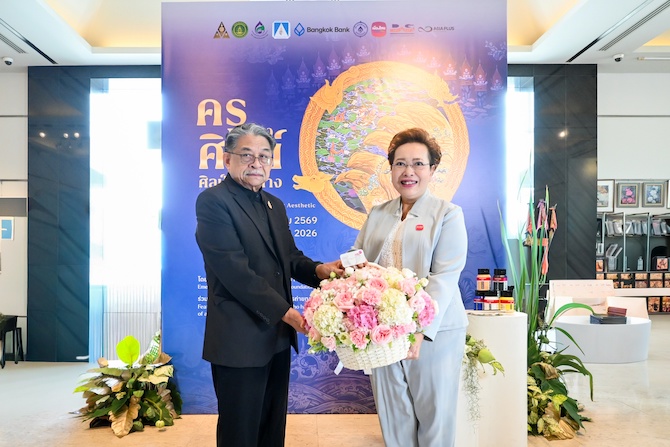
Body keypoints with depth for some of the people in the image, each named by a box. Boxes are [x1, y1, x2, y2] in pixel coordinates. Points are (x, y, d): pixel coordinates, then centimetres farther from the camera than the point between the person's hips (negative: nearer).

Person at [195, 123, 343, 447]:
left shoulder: (274, 205, 12)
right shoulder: (212, 201, -13)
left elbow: (290, 256, 10)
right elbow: (234, 271, -20)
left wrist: (319, 270, -12)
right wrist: (285, 312, -18)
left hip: (279, 336, 7)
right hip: (240, 340, -7)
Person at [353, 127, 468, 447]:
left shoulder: (448, 214, -2)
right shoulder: (377, 214, 11)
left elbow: (445, 277, -12)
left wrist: (421, 330, -22)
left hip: (433, 331, -3)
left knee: (434, 415, 10)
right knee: (392, 417, 12)